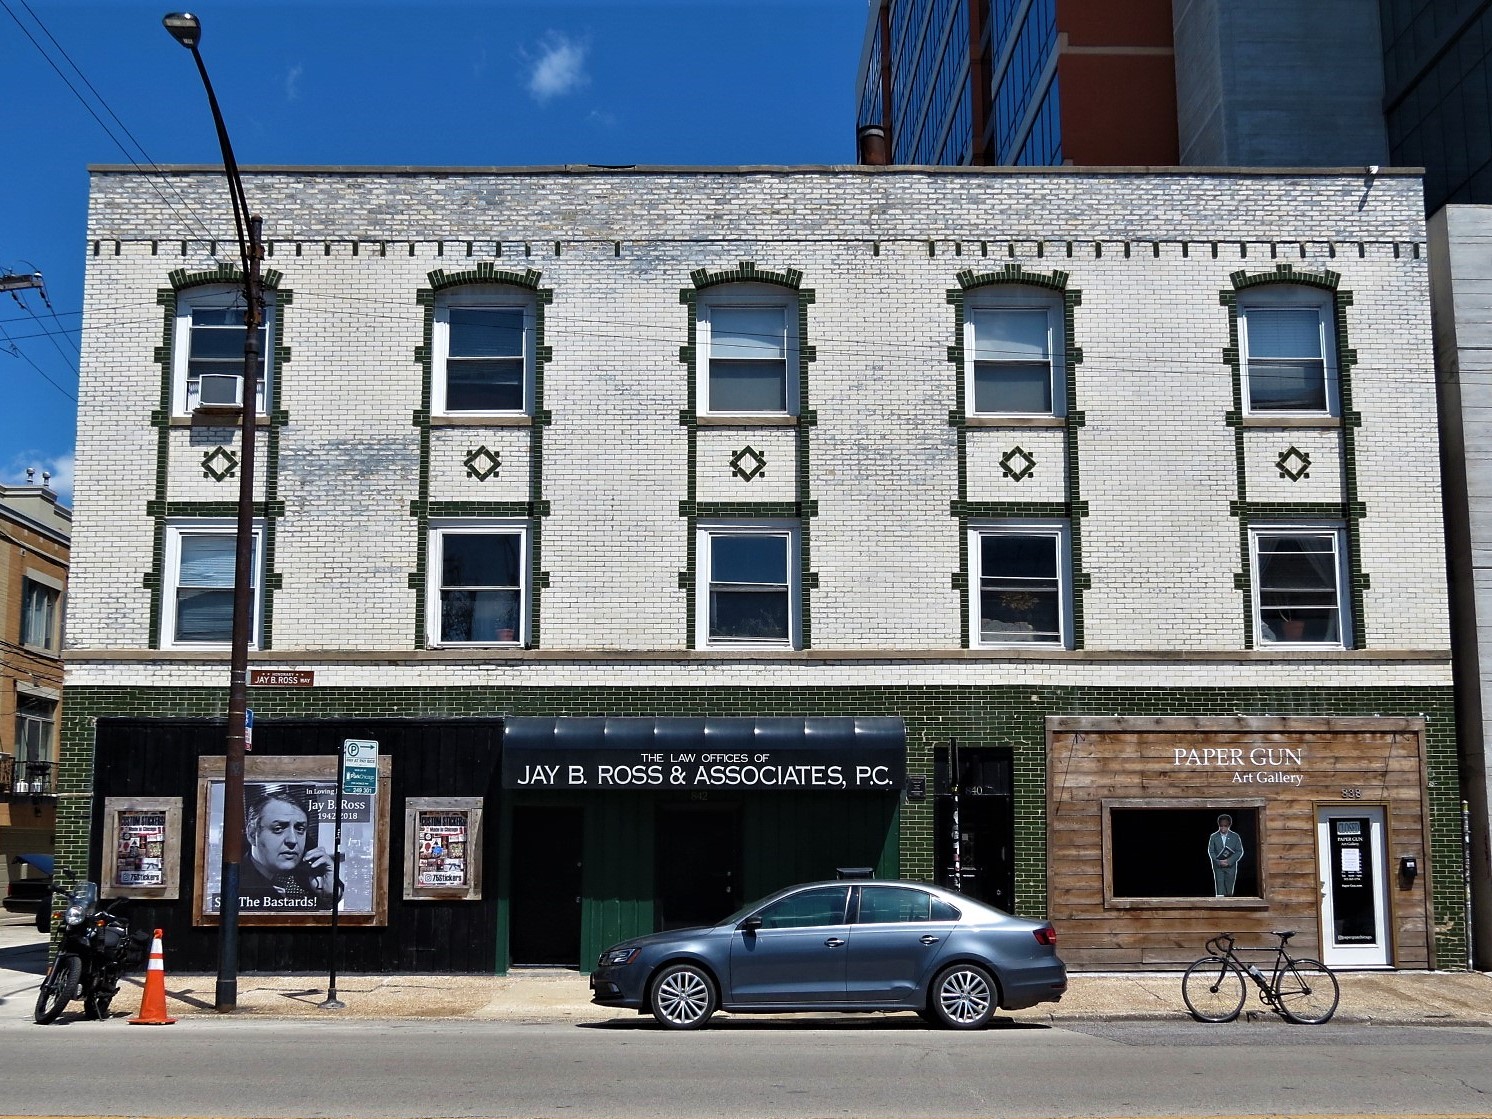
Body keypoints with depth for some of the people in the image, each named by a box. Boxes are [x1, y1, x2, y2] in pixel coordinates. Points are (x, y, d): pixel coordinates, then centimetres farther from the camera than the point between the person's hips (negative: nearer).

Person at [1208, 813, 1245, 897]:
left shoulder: (1235, 836, 1)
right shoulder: (1213, 837, 2)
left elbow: (1240, 852, -1)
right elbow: (1211, 851, 1)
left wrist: (1229, 861, -14)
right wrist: (1218, 862, -14)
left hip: (1231, 866, 1)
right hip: (1218, 867, -1)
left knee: (1229, 892, 5)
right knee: (1220, 890, -8)